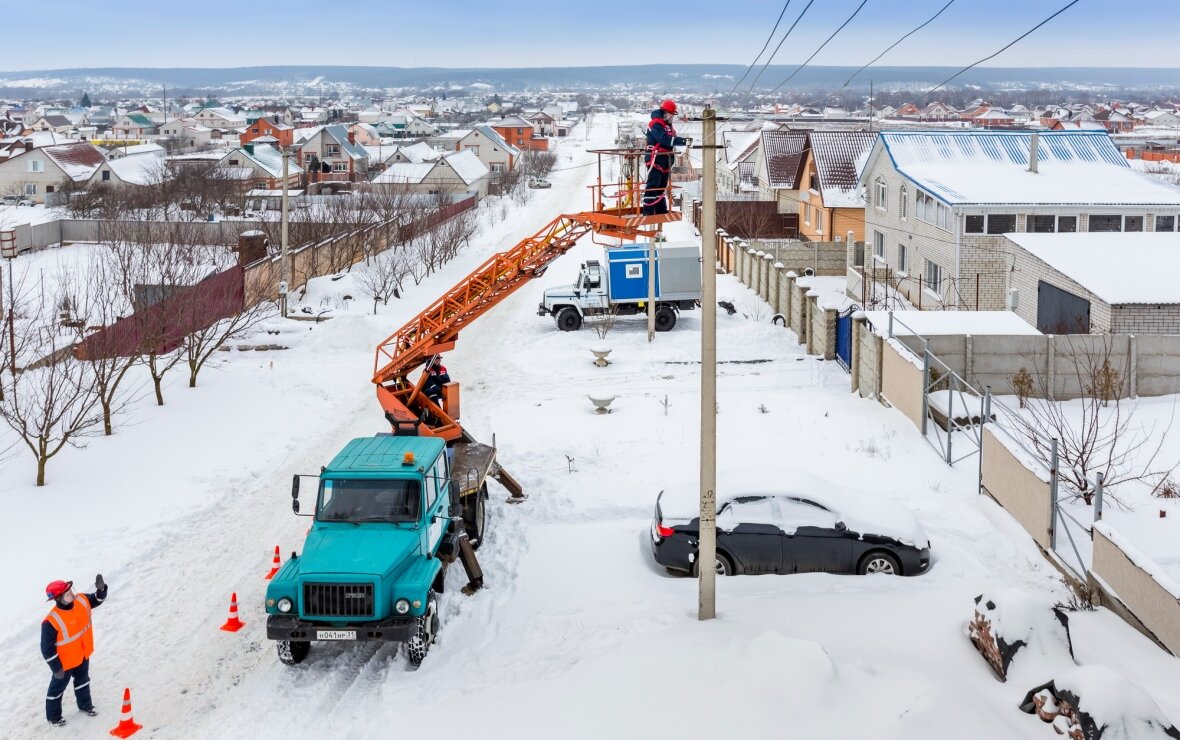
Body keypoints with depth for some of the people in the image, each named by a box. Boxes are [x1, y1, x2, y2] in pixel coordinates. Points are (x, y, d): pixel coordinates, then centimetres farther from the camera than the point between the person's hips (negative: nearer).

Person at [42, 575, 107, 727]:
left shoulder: (82, 601, -20)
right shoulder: (52, 622, -37)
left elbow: (98, 599, 0)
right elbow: (47, 648, -26)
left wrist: (101, 589, -24)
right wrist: (56, 667, -19)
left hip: (83, 655, 5)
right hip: (65, 661, -5)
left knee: (82, 680, 29)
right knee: (58, 687, 19)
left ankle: (85, 705, 54)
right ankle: (53, 716, 42)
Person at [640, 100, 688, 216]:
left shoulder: (667, 125, 17)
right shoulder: (655, 124, -15)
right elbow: (665, 139, -27)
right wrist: (683, 141, -32)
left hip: (665, 159, 10)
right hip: (655, 159, -10)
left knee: (662, 186, 15)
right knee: (653, 185, -12)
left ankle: (661, 209, 22)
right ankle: (648, 210, -12)